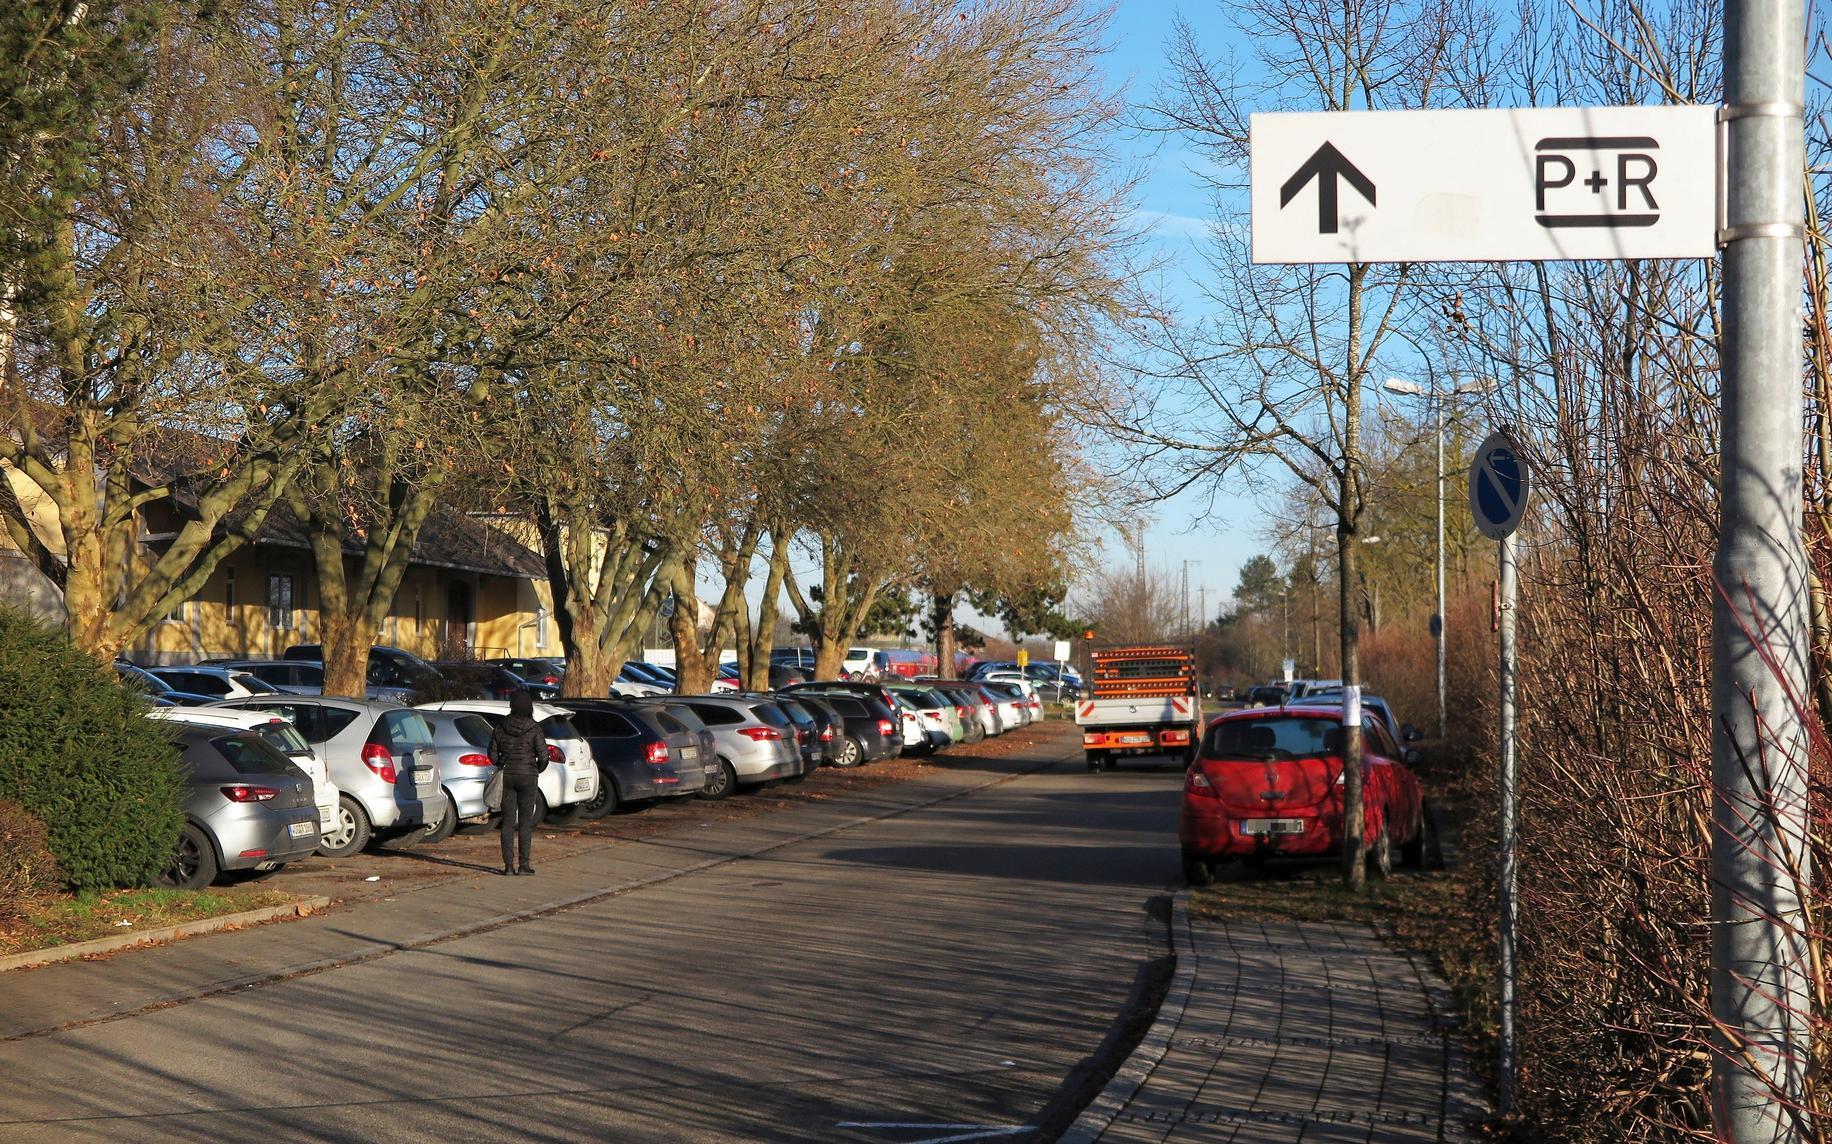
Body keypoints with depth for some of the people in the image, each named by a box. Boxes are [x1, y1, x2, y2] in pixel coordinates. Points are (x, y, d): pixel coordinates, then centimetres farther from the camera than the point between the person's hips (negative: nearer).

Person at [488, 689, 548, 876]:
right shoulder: (534, 729, -9)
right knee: (526, 822, 4)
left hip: (507, 776, 2)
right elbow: (543, 756, -11)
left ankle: (508, 865, 2)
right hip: (528, 776, -2)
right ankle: (524, 864, 2)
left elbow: (493, 754, 4)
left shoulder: (501, 728, -1)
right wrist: (538, 770, 9)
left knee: (508, 821, 6)